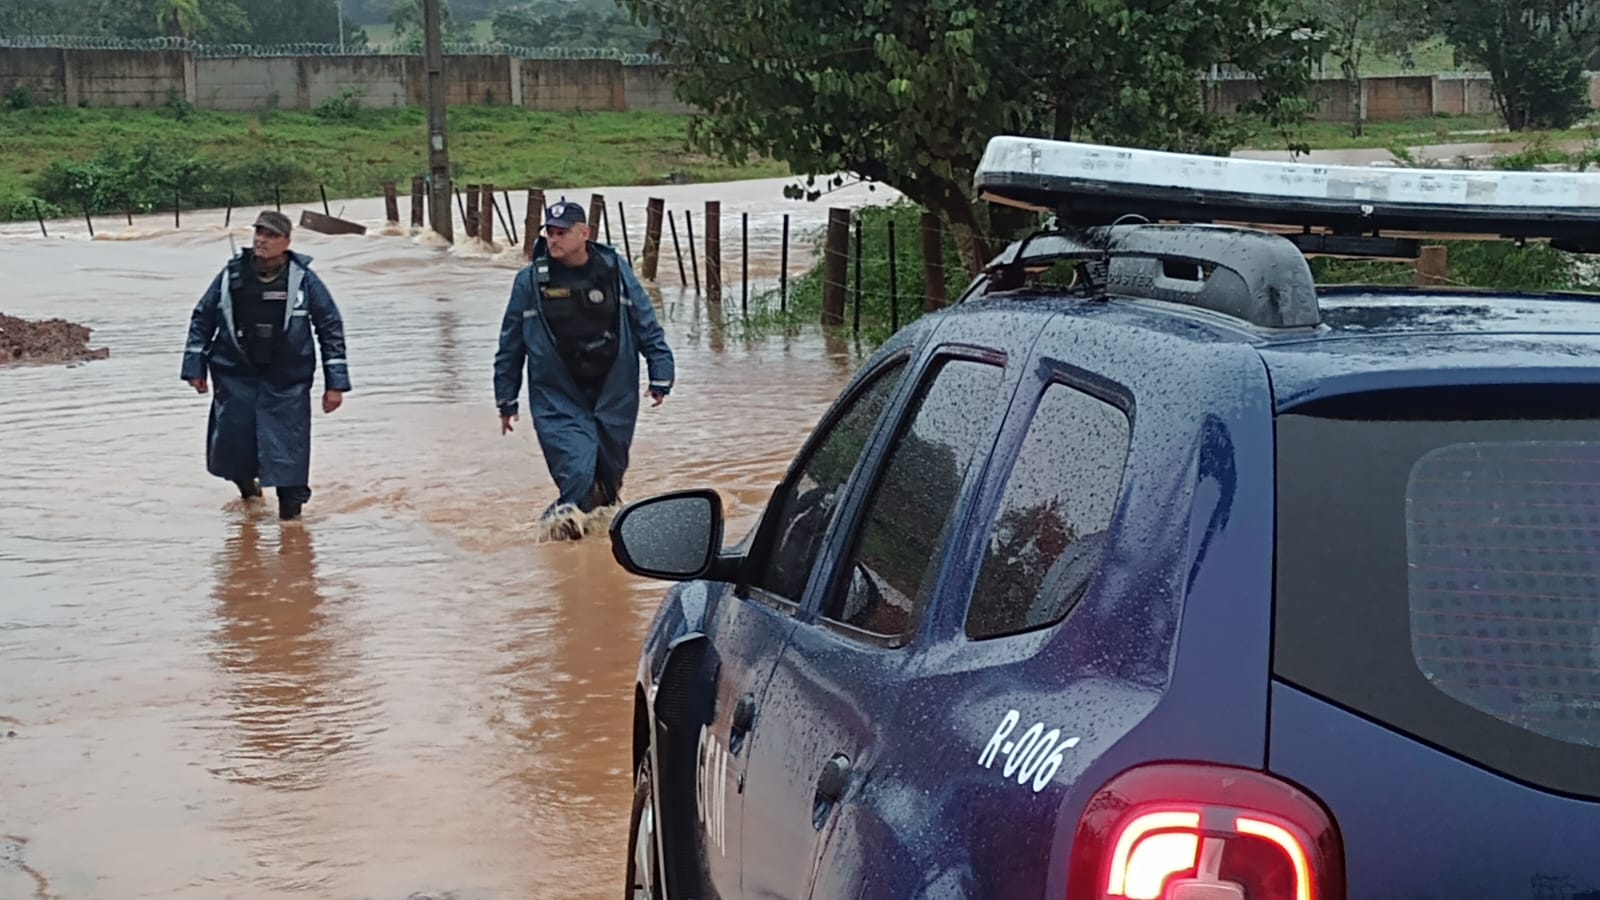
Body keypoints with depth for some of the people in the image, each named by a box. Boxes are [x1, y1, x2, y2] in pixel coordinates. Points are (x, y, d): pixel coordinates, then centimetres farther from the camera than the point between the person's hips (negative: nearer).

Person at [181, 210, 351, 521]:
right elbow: (202, 318, 10)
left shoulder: (303, 280, -7)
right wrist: (195, 366, 7)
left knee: (287, 449, -5)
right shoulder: (231, 275, -2)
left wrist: (335, 383, -3)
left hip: (286, 381, -2)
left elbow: (331, 327, 0)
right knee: (229, 447, 5)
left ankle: (290, 510, 10)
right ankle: (247, 485, 37)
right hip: (235, 376, 2)